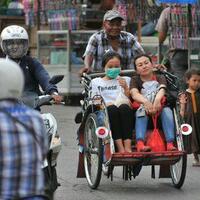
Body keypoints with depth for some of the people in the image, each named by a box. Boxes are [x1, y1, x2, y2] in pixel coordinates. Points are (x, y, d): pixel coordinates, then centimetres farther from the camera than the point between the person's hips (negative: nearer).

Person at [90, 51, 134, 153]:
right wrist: (106, 104, -8)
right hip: (104, 112, -1)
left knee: (124, 107, -36)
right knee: (112, 109, -37)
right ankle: (120, 147, -47)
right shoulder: (96, 82, 23)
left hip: (125, 113, 1)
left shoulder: (125, 80, 26)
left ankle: (127, 146, -48)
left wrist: (126, 88, -3)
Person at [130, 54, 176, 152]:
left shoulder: (160, 78, 12)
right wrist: (145, 102, -36)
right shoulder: (135, 80, 11)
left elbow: (162, 89, -12)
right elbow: (134, 93, -12)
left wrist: (157, 100, -39)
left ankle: (170, 144, -45)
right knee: (141, 112, -33)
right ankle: (140, 143, -55)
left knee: (167, 110, -30)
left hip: (159, 107, 1)